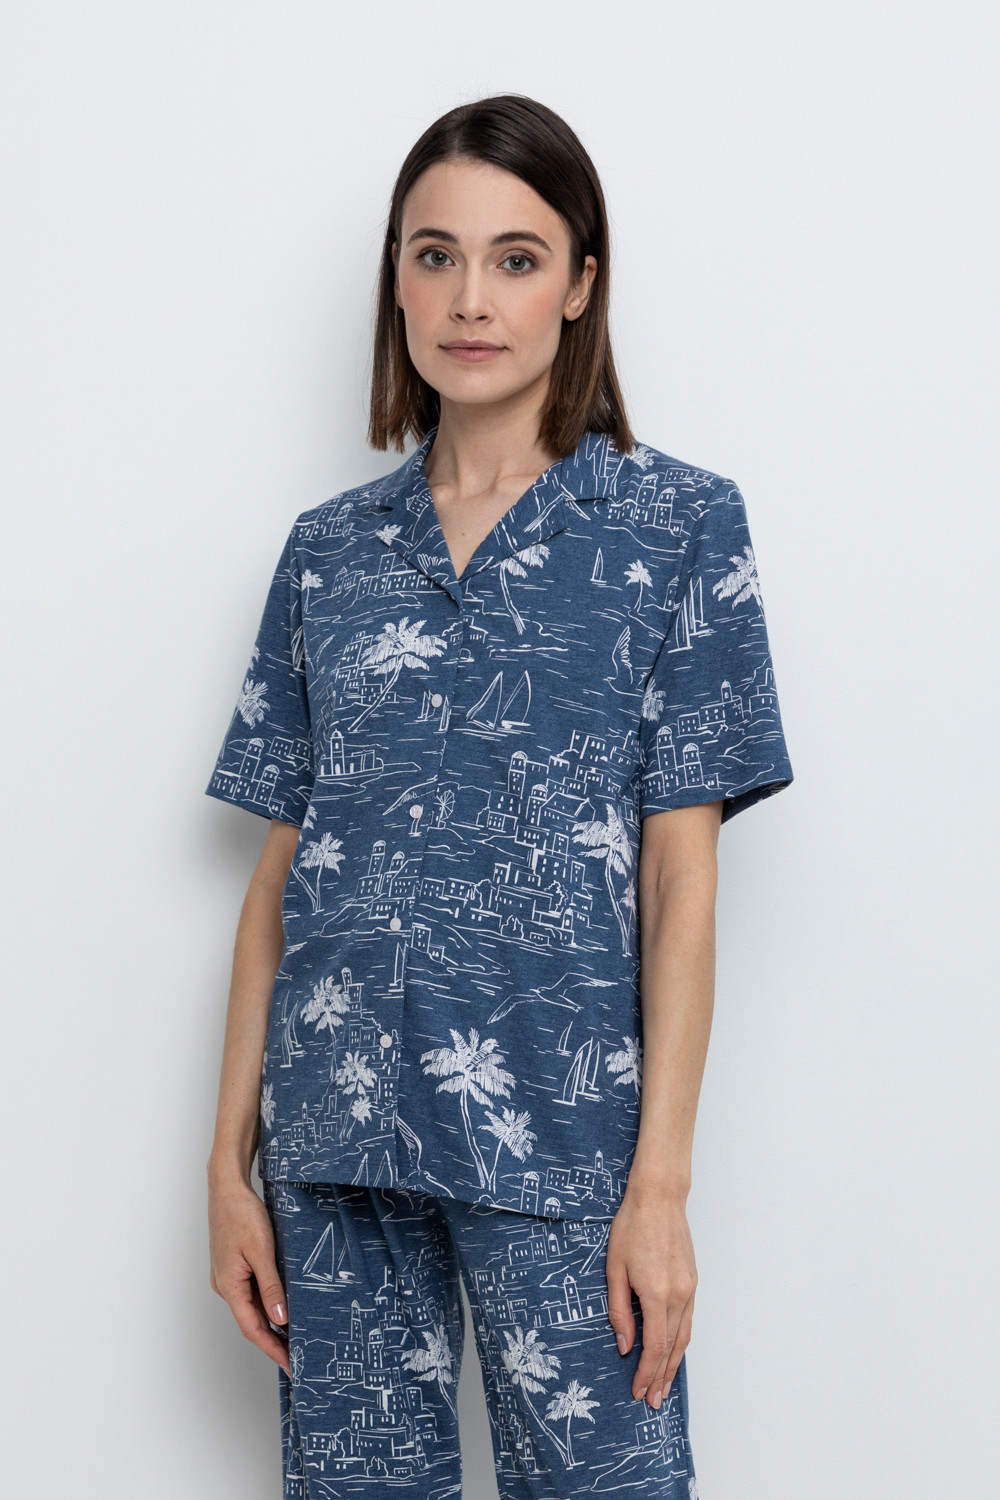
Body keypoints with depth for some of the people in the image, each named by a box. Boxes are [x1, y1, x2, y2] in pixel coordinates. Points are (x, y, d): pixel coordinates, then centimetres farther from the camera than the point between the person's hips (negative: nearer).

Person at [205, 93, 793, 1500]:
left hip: (555, 1130, -3)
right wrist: (232, 1160, 5)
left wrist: (661, 1182, -9)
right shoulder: (330, 550, 10)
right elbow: (278, 875, 10)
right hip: (337, 1136, 3)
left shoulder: (676, 525, 1)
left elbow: (681, 876, -3)